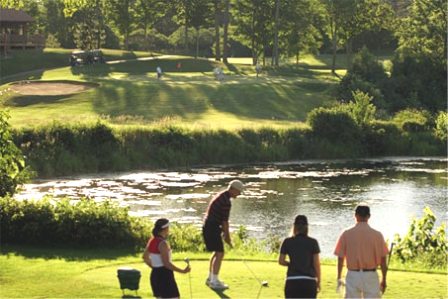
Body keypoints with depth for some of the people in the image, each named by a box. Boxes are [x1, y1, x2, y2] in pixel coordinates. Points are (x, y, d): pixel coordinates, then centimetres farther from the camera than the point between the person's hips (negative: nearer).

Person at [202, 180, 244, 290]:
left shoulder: (222, 196, 14)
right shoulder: (226, 201, -19)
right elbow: (225, 220, -16)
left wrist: (225, 233, 18)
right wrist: (227, 236, -6)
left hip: (209, 227, 11)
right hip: (212, 228, -11)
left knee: (217, 252, 20)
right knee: (220, 253, -8)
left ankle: (210, 278, 28)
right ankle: (214, 282, -6)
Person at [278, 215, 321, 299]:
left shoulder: (287, 242, 1)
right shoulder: (313, 242, -2)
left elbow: (281, 261, 5)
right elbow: (316, 263, -1)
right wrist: (318, 281, 9)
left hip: (292, 281, 1)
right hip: (309, 281, -1)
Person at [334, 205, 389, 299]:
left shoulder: (346, 234, -2)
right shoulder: (377, 235, -4)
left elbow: (340, 258, 0)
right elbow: (383, 260, -2)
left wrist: (339, 278, 12)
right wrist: (383, 280, 9)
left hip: (353, 276, 1)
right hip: (371, 277, -1)